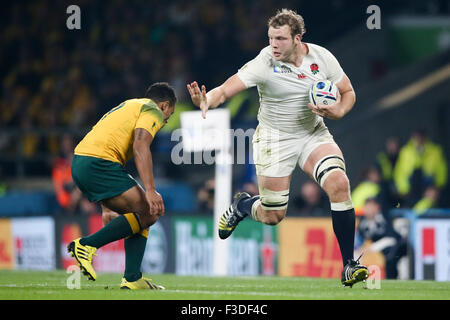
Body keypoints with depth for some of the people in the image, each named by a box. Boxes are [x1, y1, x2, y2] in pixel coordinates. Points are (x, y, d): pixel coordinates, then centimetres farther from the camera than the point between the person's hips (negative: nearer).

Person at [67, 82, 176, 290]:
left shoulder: (127, 107, 34)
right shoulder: (152, 110, 4)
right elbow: (140, 146, -15)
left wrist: (107, 209, 34)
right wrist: (150, 191, -22)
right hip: (99, 162, -10)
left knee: (143, 213, 13)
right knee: (148, 213, -10)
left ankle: (132, 279, 6)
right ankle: (87, 245, -11)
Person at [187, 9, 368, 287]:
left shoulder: (322, 58, -10)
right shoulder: (264, 64, -20)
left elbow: (348, 92, 3)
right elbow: (225, 90, -26)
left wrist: (338, 111, -19)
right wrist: (206, 101, -48)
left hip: (313, 134, 2)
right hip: (274, 138, -2)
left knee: (339, 183, -23)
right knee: (272, 216, 2)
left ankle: (349, 265, -14)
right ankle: (241, 205, 42)